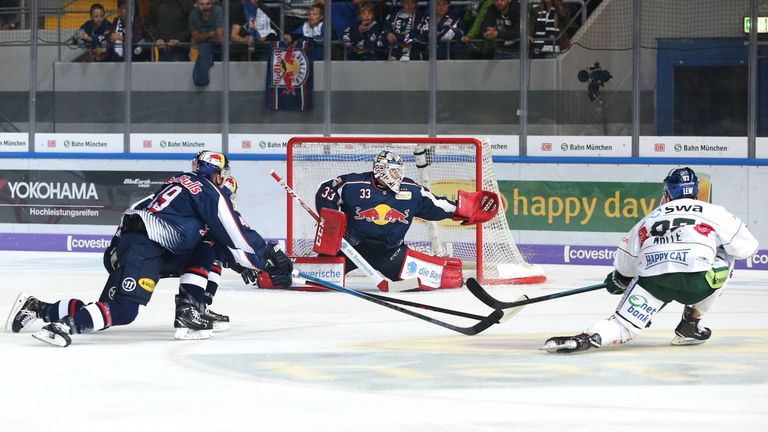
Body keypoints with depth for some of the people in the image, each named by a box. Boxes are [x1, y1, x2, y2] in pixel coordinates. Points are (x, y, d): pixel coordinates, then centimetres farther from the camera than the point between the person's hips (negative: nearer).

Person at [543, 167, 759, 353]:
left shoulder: (651, 217, 29)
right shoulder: (713, 213, 19)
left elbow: (625, 260, 31)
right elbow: (746, 247, 17)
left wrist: (618, 279, 53)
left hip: (653, 278, 2)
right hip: (696, 282, -2)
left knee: (623, 325, 6)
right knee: (723, 259, 27)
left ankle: (587, 338, -29)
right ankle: (690, 324, 23)